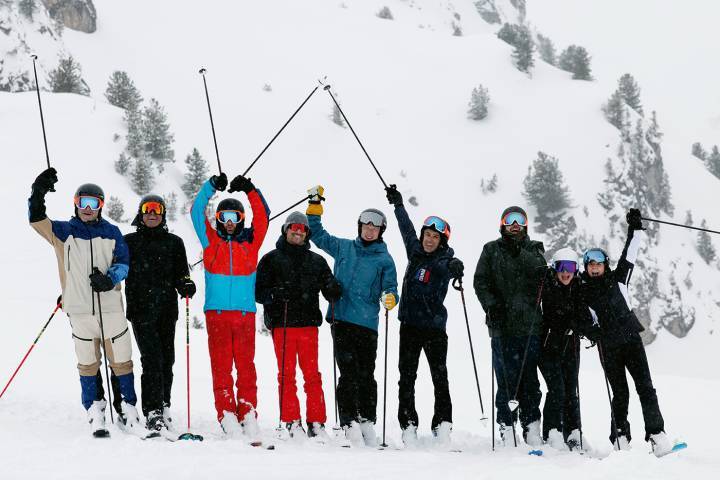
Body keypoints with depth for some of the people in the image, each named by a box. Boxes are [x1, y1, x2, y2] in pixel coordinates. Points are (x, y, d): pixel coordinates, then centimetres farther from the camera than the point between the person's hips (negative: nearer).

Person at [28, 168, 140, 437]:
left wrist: (109, 278, -14)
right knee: (87, 363, 6)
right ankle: (94, 409, 15)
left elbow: (123, 263, 6)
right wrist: (38, 195, -24)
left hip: (111, 307, 0)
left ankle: (128, 408, 11)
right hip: (80, 310, 0)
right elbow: (37, 220, -7)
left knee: (121, 360, 2)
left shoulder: (112, 233, 9)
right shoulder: (63, 232, 6)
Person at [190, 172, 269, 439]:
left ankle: (248, 415, 0)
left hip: (245, 312, 1)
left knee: (246, 365, -1)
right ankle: (227, 415, -3)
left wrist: (250, 190, -5)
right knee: (221, 366, -2)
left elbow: (263, 216, 5)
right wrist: (212, 186, -4)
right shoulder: (211, 241, 10)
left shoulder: (251, 242, 11)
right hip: (216, 312, -1)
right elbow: (196, 212, 5)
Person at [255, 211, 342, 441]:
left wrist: (333, 289, -11)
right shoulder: (271, 259, 9)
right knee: (287, 373, -1)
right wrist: (276, 294, -17)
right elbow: (259, 292, 3)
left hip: (308, 323, 2)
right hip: (282, 324, -2)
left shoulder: (316, 261, 16)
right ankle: (292, 421, 5)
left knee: (312, 374, -1)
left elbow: (331, 292, 13)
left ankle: (316, 422, 1)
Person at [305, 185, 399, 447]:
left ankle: (367, 422, 13)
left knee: (366, 374, 3)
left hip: (367, 323, 0)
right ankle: (349, 422, -12)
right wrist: (315, 204, 17)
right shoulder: (343, 247, 13)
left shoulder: (384, 259, 8)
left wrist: (390, 298, -20)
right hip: (341, 319, 0)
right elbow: (317, 234, 23)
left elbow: (390, 288, 3)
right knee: (348, 372, -10)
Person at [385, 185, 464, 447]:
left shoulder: (444, 259, -6)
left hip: (434, 325, -5)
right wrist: (397, 203, 37)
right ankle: (408, 424, 6)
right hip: (410, 324, 5)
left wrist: (455, 268, -52)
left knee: (440, 377, -5)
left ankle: (443, 424, -4)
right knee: (406, 377, 3)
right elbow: (406, 227, 24)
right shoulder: (415, 250, 8)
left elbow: (448, 266, -29)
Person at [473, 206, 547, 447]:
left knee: (529, 377, 1)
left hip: (529, 324, 1)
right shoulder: (491, 250, 11)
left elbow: (540, 270, -6)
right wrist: (491, 305, -9)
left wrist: (519, 252, -16)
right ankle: (507, 427, -1)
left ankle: (531, 427, 5)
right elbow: (481, 281, 4)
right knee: (506, 378, -5)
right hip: (501, 324, -1)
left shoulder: (534, 249, 14)